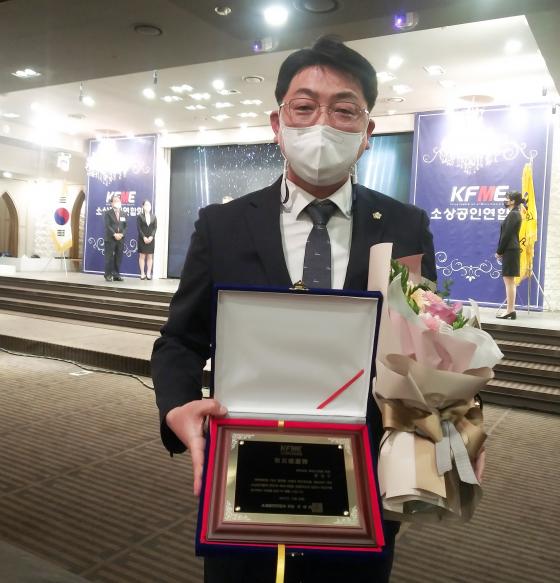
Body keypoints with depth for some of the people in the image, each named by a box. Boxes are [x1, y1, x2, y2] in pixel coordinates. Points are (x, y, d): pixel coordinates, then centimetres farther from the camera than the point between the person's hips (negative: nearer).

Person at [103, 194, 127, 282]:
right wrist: (114, 234, -17)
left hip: (120, 239, 4)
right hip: (110, 239, -4)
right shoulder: (108, 213, 2)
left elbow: (125, 226, 9)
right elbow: (107, 226, -8)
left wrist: (122, 234, -8)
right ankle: (108, 275, 2)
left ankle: (116, 275, 9)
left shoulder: (123, 214, 15)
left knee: (118, 258, 4)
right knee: (109, 258, -3)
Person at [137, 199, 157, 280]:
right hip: (142, 239, -2)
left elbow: (155, 228, 1)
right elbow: (139, 228, -6)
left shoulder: (153, 217, 8)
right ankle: (142, 273, 4)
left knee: (150, 256, 3)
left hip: (151, 239, 2)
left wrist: (151, 237, -12)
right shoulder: (140, 216, 0)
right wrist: (144, 237, -15)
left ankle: (148, 273, 6)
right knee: (142, 256, 1)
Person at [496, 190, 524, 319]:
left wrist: (499, 251, -11)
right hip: (511, 250, 10)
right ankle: (511, 310, 15)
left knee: (509, 281, -9)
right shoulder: (515, 214, 17)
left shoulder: (513, 214, -13)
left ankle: (510, 311, -8)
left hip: (510, 250, -10)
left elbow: (506, 234, -17)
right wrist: (501, 251, 13)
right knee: (510, 281, 11)